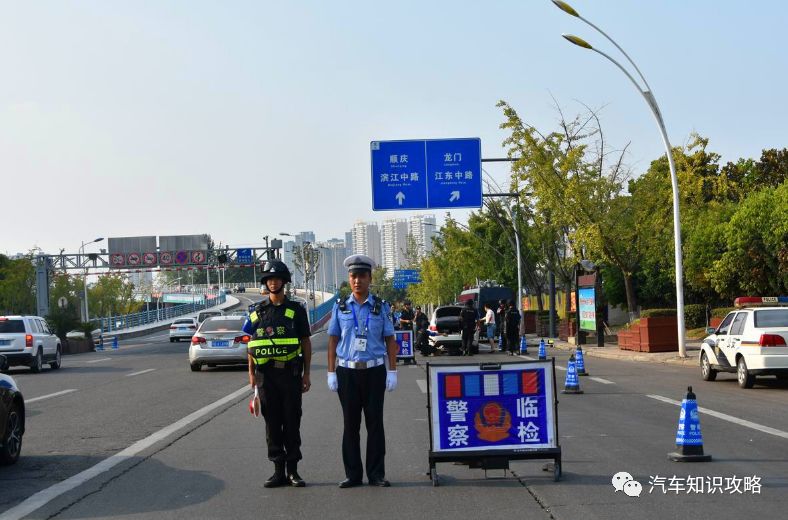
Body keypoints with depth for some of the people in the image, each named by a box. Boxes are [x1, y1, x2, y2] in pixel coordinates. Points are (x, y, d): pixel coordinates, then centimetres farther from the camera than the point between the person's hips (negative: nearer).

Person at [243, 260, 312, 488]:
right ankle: (279, 471, 10)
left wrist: (306, 374, -1)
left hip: (290, 373, -2)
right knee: (272, 423, 4)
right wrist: (252, 373, 3)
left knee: (292, 422, 1)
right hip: (266, 374, 2)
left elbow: (306, 343, 4)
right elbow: (251, 344, 11)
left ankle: (293, 470, 8)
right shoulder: (258, 311, 10)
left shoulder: (296, 310, 4)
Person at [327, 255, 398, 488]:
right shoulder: (340, 307, 6)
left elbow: (390, 340, 5)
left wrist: (392, 371, -2)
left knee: (375, 423, 2)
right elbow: (333, 340, 6)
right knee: (350, 424, 4)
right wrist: (331, 373, 0)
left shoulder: (381, 307, 5)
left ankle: (376, 474, 8)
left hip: (374, 371, -1)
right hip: (347, 372, 1)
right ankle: (352, 475, 10)